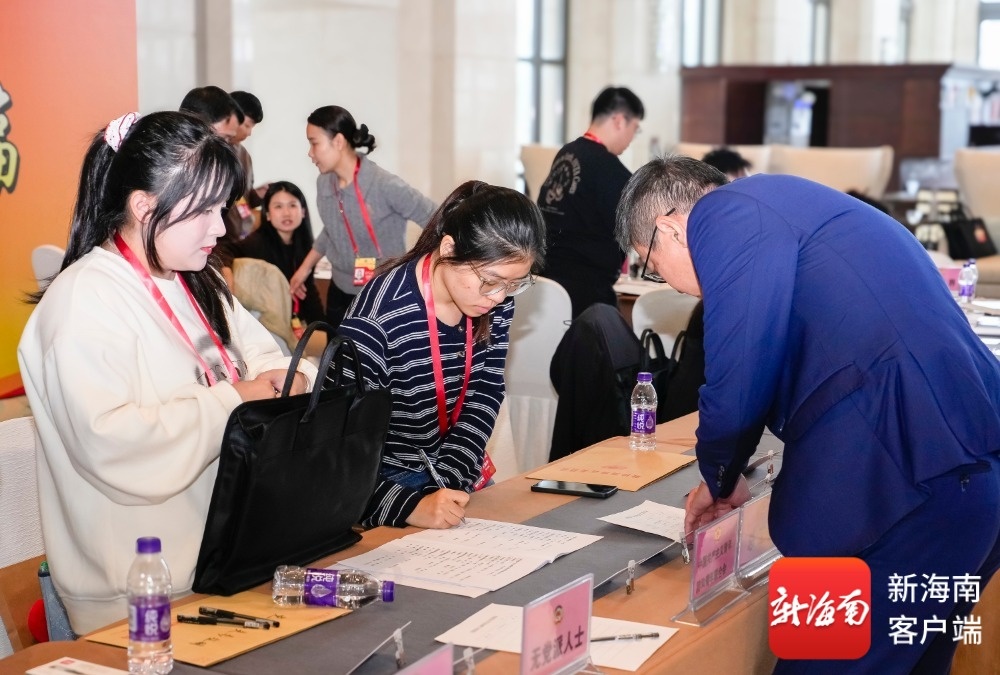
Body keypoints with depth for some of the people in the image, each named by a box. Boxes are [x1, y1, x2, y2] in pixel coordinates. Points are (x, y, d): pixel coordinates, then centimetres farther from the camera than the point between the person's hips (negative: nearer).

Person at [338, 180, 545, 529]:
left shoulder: (495, 302, -6)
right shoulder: (379, 317, -26)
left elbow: (485, 394, -2)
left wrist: (450, 480, -16)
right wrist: (410, 506, -37)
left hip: (456, 478, 6)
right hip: (386, 484, -5)